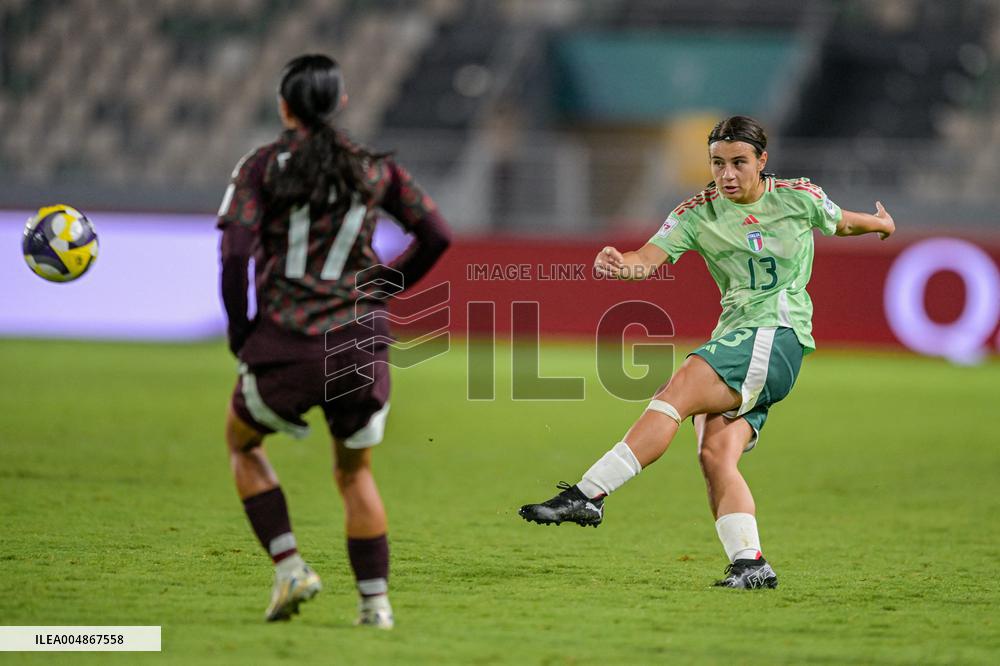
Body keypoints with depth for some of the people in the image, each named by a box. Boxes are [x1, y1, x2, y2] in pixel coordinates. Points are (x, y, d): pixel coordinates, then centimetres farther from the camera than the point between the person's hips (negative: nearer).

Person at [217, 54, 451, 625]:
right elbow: (437, 236, 7)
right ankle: (375, 602, 12)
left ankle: (290, 567, 11)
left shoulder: (263, 166, 1)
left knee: (242, 442, 24)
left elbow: (236, 251, -9)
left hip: (286, 347, -2)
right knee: (356, 473, 21)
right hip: (363, 343, 2)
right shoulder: (375, 168, 9)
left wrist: (239, 331, 3)